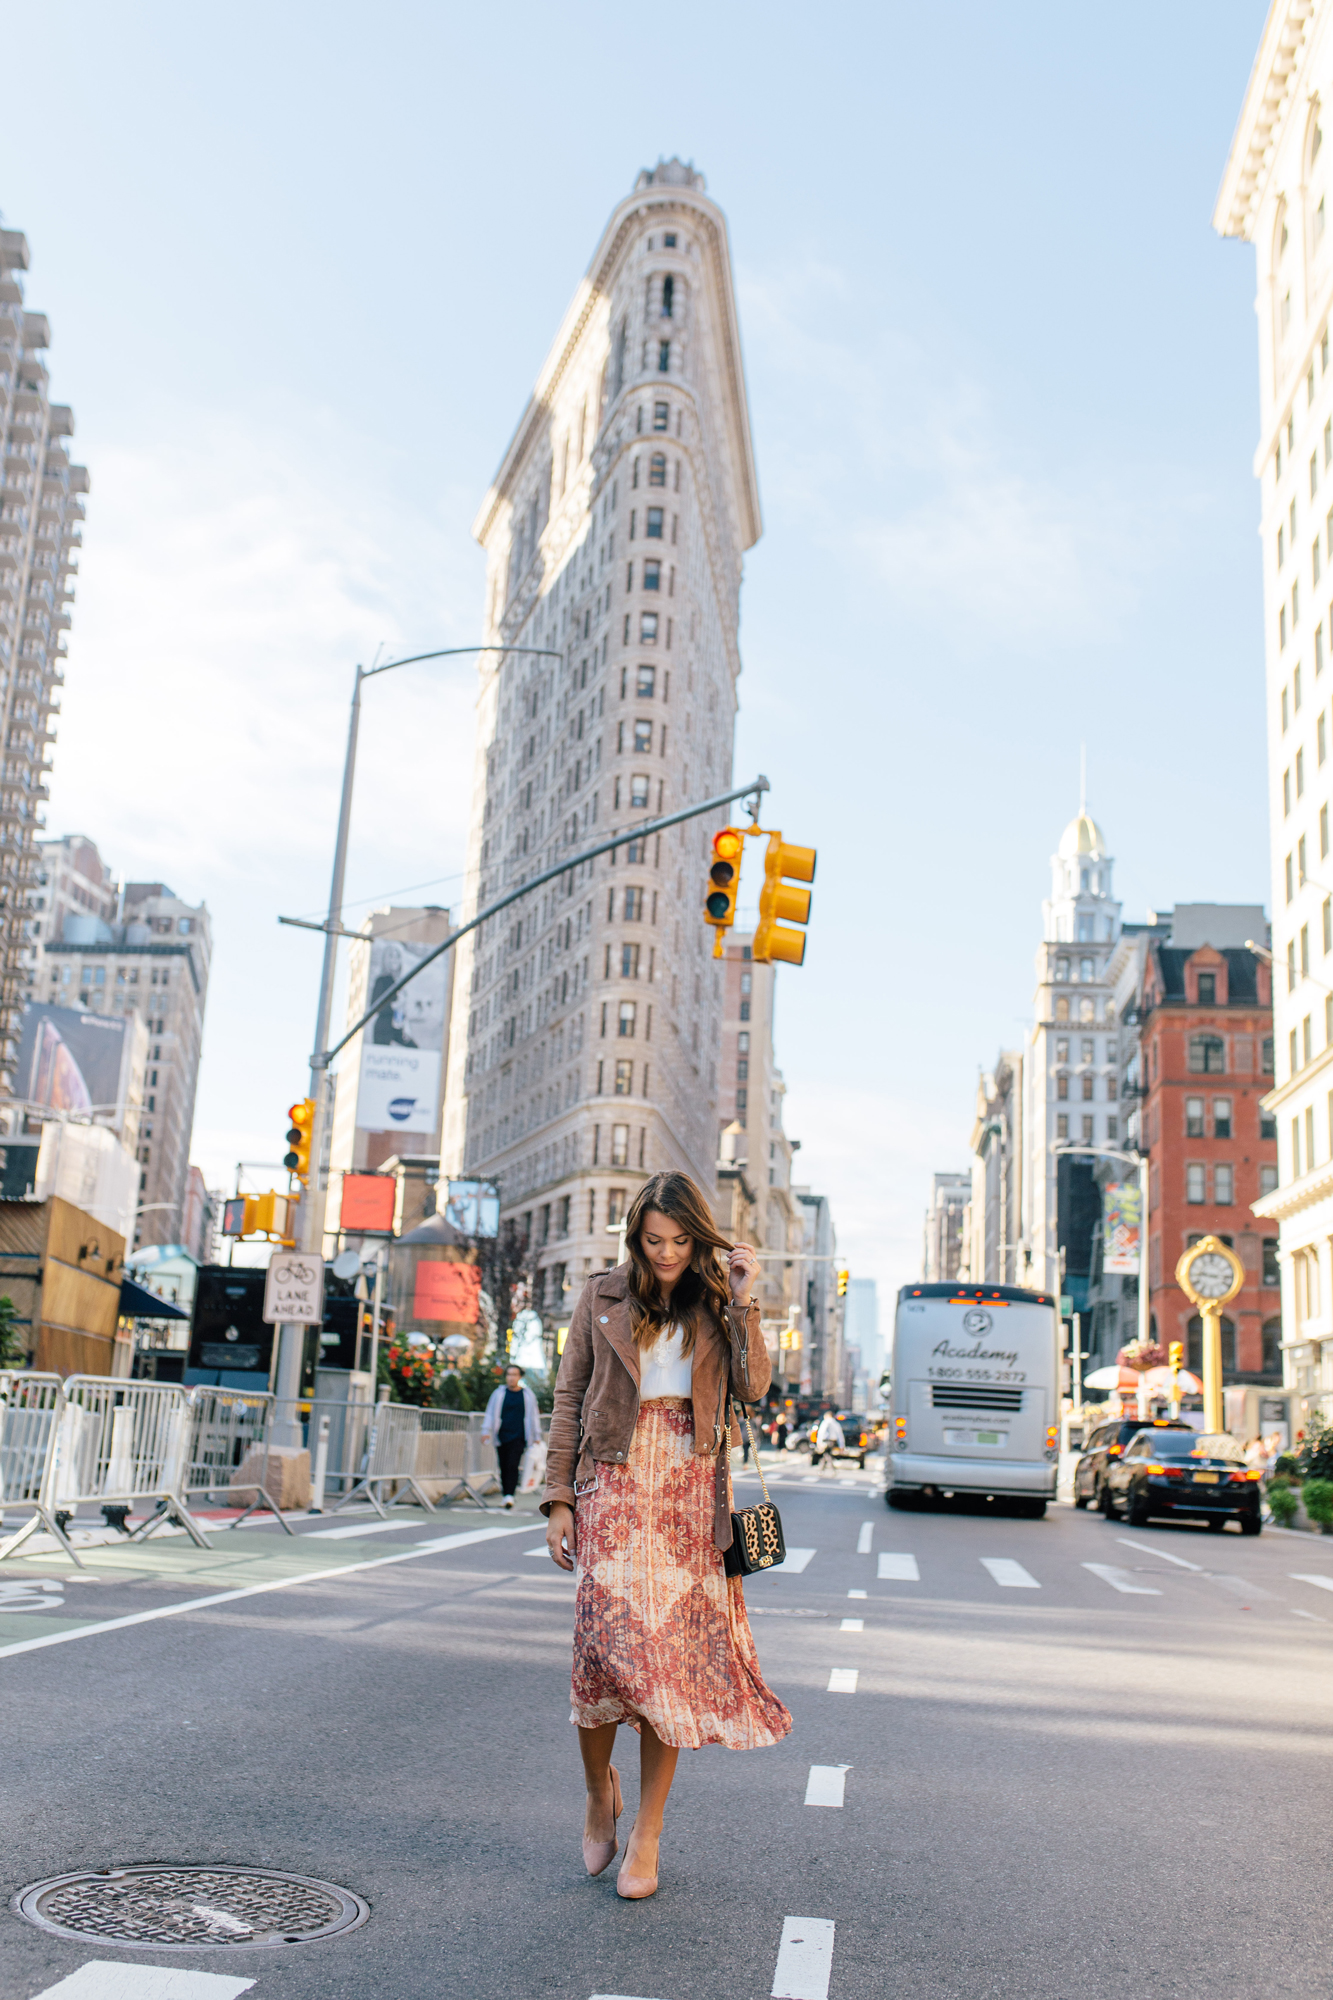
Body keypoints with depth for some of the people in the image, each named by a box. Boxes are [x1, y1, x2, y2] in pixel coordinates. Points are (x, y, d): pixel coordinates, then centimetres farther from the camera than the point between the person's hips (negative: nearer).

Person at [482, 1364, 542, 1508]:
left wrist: (537, 1437, 14)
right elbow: (490, 1413, 11)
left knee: (513, 1465, -14)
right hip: (501, 1436, 2)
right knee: (504, 1467, 5)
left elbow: (534, 1416, 14)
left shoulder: (527, 1395, 8)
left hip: (518, 1437, -2)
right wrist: (486, 1430, 0)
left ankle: (510, 1495, -17)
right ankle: (505, 1494, 16)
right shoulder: (499, 1394, 9)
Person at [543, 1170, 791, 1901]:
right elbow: (569, 1397, 7)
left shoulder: (713, 1305, 10)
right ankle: (600, 1788, 16)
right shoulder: (602, 1298, 7)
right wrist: (559, 1498, 0)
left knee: (674, 1650, -1)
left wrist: (742, 1304, -9)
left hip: (691, 1488, 1)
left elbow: (752, 1389, -2)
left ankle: (646, 1834, 9)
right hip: (616, 1482, -1)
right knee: (611, 1634, -12)